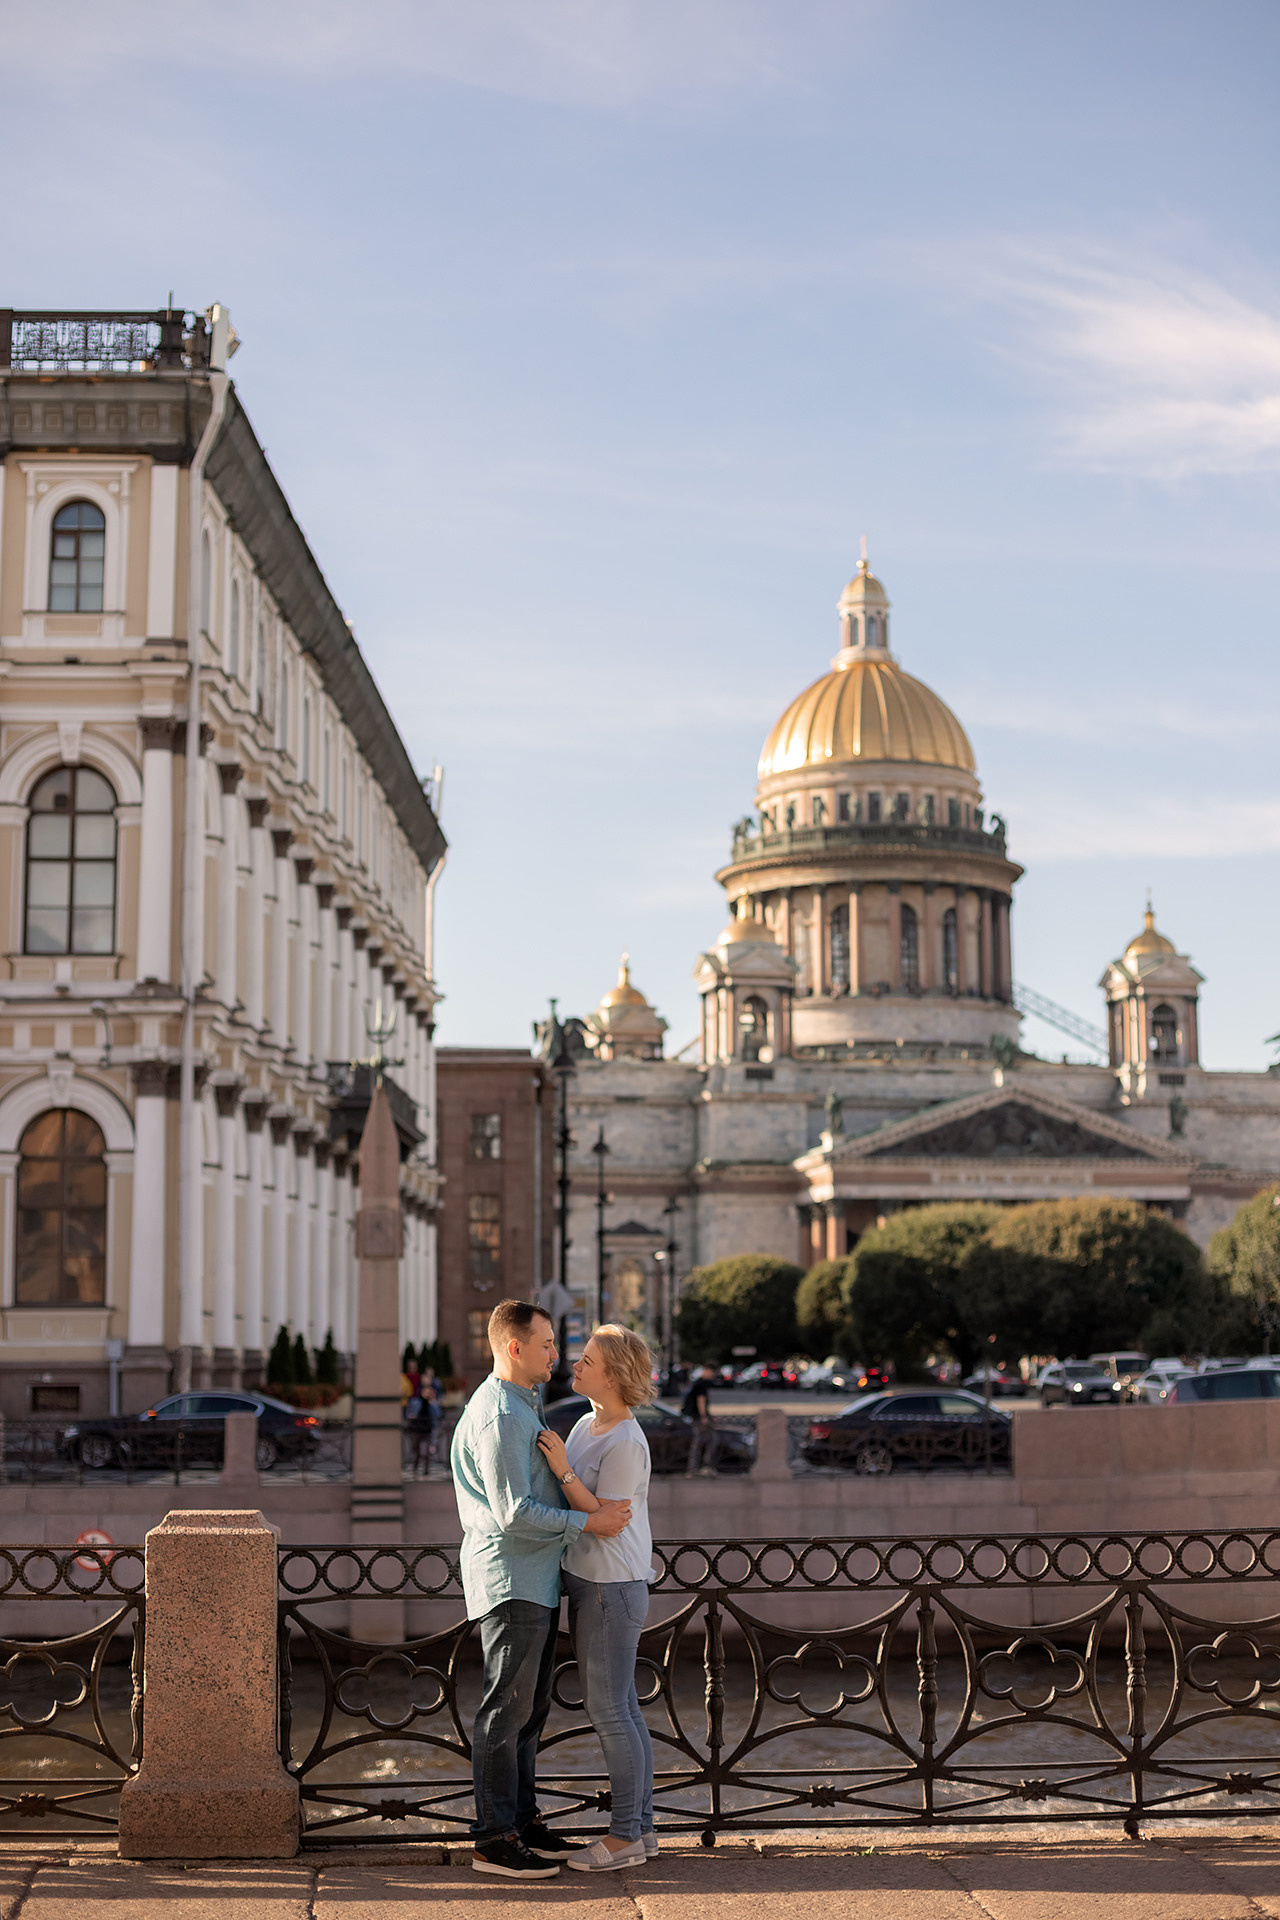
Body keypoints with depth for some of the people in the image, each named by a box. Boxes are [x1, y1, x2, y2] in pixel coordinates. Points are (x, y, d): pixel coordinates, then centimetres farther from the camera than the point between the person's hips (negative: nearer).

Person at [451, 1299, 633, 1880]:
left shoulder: (523, 1406, 18)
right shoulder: (499, 1417, -17)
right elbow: (514, 1514, -22)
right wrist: (588, 1522, -18)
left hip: (536, 1582, 10)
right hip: (510, 1583, -10)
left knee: (530, 1708, 14)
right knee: (506, 1711, -6)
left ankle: (522, 1821, 22)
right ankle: (494, 1840, -1)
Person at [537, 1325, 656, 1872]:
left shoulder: (625, 1443, -19)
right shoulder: (587, 1424, 9)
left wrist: (563, 1472, -25)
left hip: (613, 1586, -10)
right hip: (588, 1581, 10)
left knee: (609, 1709, -3)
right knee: (620, 1708, 14)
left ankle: (625, 1836, 5)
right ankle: (640, 1825, 22)